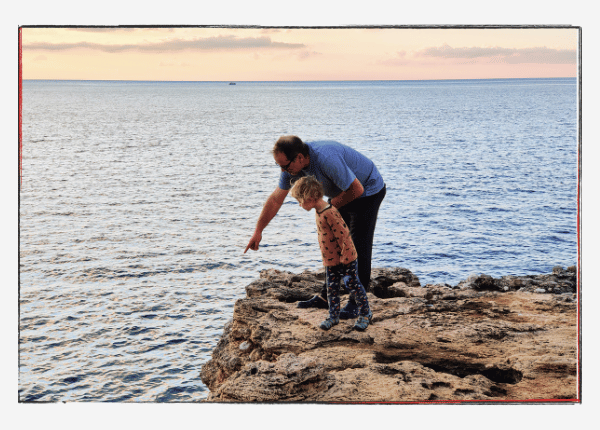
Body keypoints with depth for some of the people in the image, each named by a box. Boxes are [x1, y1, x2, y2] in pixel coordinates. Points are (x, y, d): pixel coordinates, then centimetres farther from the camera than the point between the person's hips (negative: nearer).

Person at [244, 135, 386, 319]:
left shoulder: (326, 159, -39)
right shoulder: (292, 164, -13)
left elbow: (356, 188, -32)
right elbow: (275, 199, -2)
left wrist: (329, 207, -17)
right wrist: (258, 231, -2)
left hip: (367, 192, -8)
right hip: (342, 194, 8)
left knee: (359, 247, -10)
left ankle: (357, 302, -2)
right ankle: (326, 296, 18)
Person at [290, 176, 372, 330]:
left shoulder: (330, 213, -27)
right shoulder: (318, 211, 6)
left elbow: (344, 235, -27)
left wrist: (344, 258, -22)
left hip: (345, 259, -9)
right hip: (330, 260, 9)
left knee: (353, 285, 4)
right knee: (332, 288, 13)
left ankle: (365, 314, 19)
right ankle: (333, 316, 25)